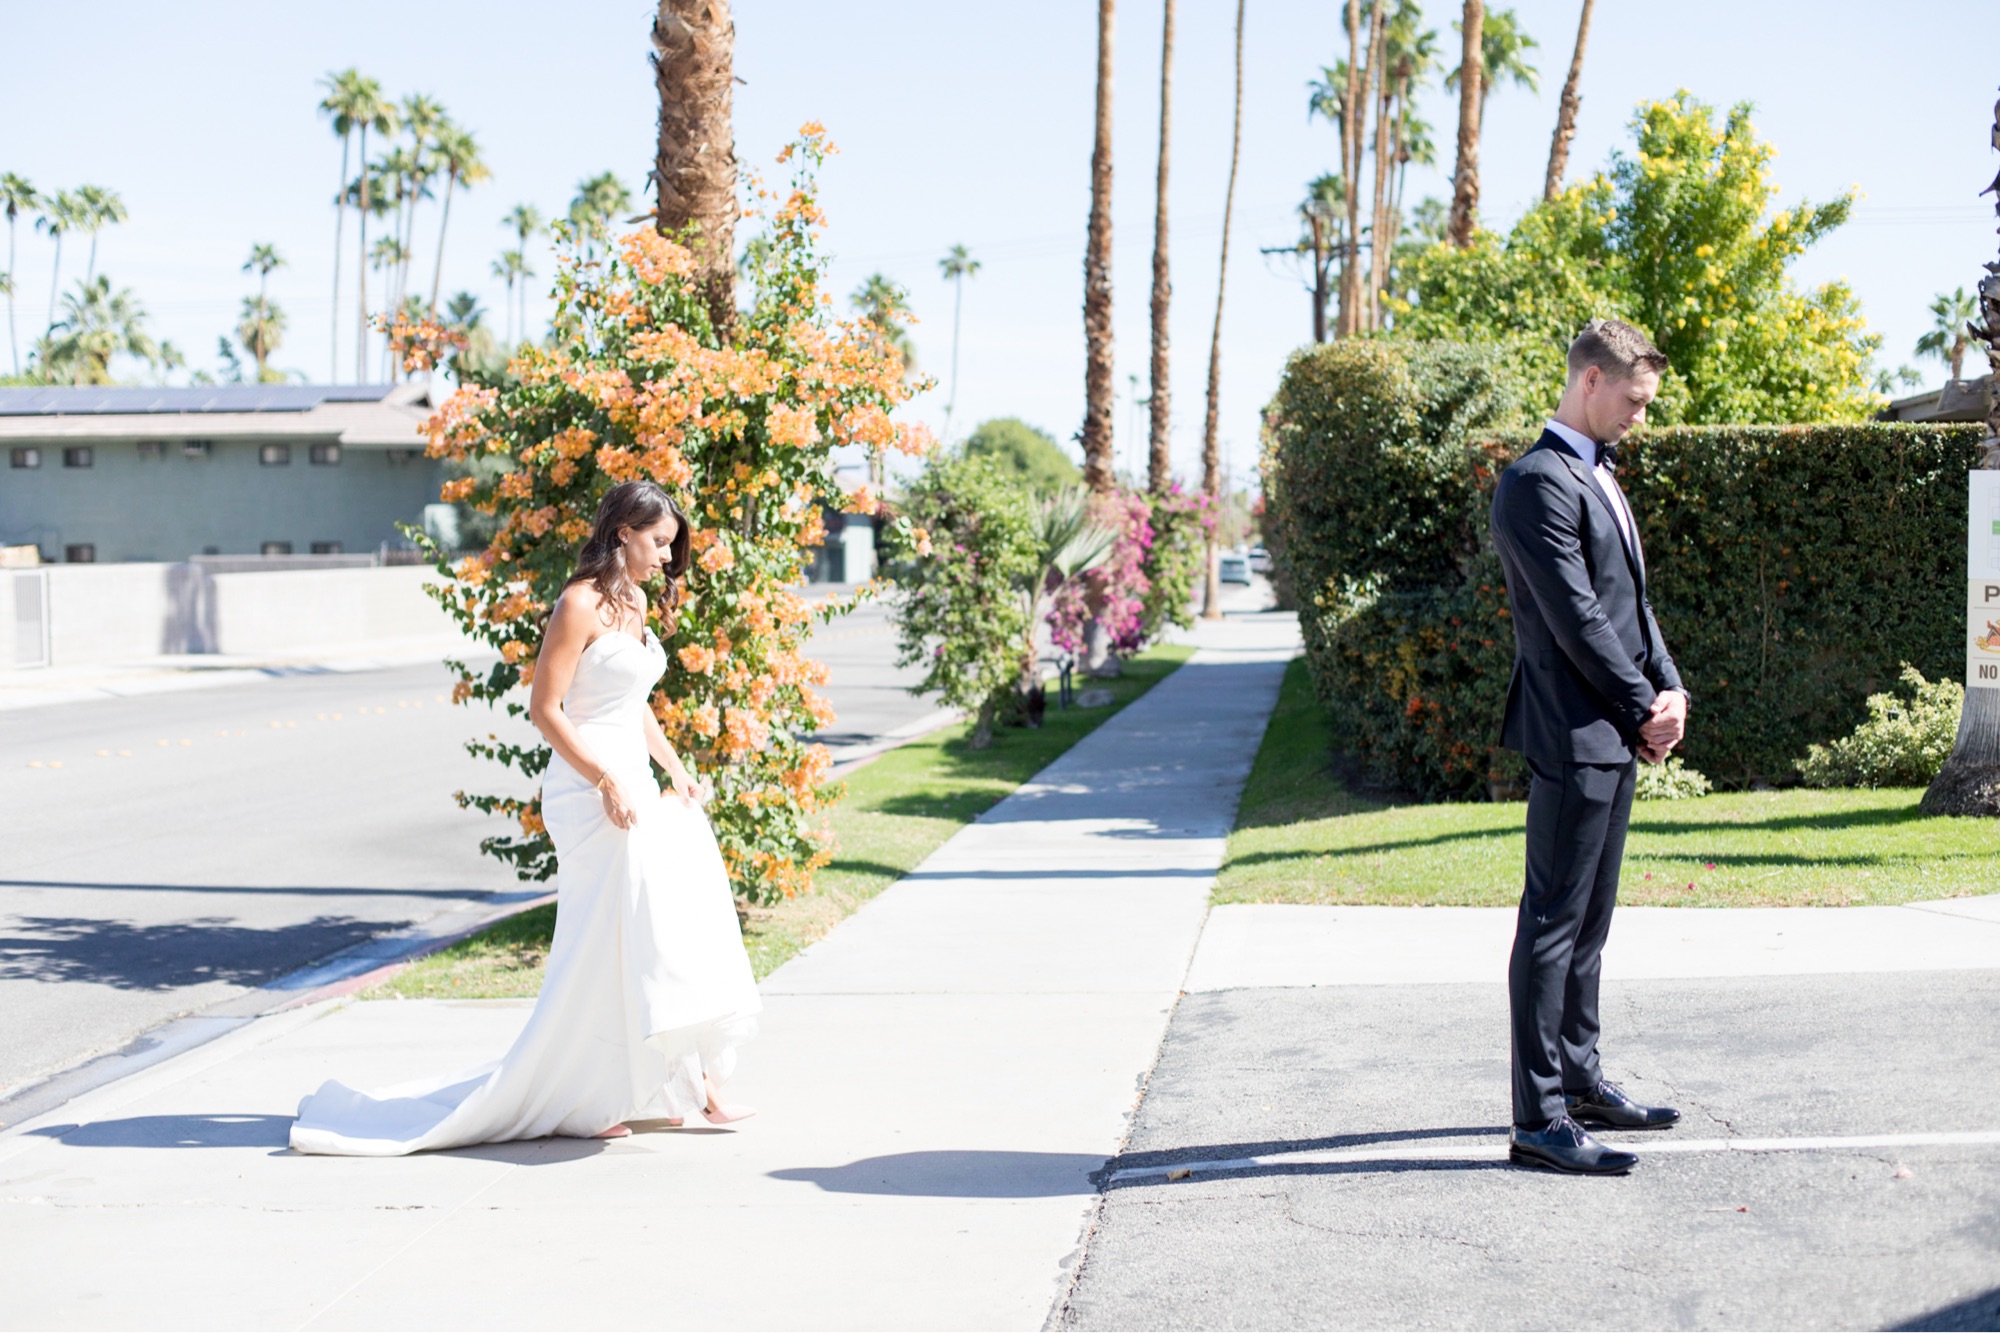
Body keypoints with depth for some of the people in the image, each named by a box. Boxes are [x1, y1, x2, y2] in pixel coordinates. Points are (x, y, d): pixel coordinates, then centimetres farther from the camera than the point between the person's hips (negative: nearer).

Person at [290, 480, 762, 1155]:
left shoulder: (635, 603, 14)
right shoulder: (581, 605, -14)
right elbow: (545, 708, -18)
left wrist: (675, 769, 13)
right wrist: (606, 782, -20)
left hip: (633, 783, 9)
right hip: (592, 789, -9)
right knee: (602, 947, -4)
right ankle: (578, 1103, 8)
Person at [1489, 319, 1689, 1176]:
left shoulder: (1599, 475, 19)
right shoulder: (1538, 482, -14)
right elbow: (1575, 617, -18)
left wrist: (1669, 689, 5)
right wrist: (1645, 709, -10)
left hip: (1615, 735, 10)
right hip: (1572, 736, -10)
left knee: (1588, 920, 16)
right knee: (1553, 922, -7)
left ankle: (1579, 1081, 26)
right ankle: (1538, 1119, -3)